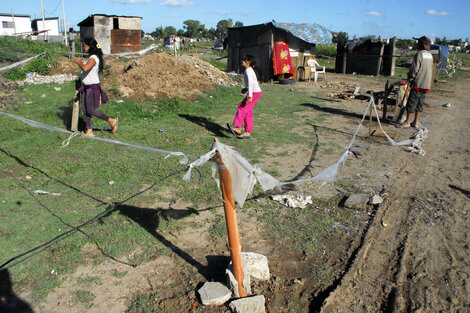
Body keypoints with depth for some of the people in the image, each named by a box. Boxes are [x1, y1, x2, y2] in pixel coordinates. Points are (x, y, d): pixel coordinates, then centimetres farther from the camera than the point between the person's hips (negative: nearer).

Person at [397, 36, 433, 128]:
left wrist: (410, 79, -1)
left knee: (412, 102, -2)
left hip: (418, 83, -8)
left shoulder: (419, 55, -14)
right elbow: (430, 70, 16)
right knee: (420, 103, 12)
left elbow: (414, 69, -15)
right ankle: (416, 122, 17)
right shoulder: (430, 55, 10)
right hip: (427, 84, 8)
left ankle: (407, 122, 2)